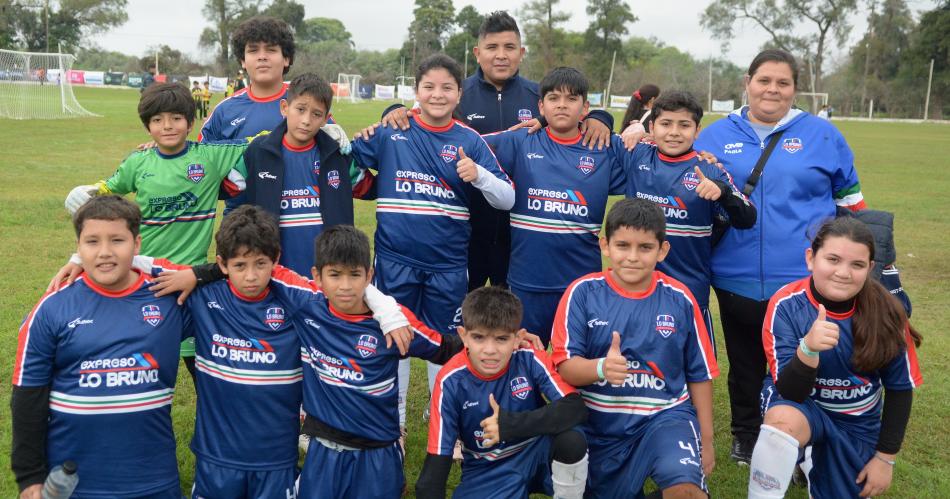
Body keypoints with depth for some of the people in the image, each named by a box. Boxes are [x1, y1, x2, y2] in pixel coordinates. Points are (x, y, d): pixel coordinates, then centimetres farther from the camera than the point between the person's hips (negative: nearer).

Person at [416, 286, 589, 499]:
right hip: (487, 470, 1)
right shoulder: (451, 381, -17)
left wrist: (509, 424, -33)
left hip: (537, 454, -1)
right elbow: (438, 456, -16)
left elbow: (575, 408, -29)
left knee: (572, 440, -32)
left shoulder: (531, 361, -19)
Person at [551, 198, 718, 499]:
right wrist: (601, 368, -35)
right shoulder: (583, 292, -7)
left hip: (665, 416, -1)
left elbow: (699, 374, 6)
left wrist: (706, 440, 9)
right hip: (600, 422, 1)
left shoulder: (679, 299, -3)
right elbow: (565, 366, -14)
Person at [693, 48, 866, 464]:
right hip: (737, 279, 1)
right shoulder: (716, 135, 3)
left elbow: (849, 197, 11)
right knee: (745, 363, 17)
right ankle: (746, 435, 35)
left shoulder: (822, 135, 3)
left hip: (805, 279, -1)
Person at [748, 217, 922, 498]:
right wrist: (808, 348, -44)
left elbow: (900, 388, -4)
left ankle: (813, 460, 34)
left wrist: (886, 457, -2)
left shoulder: (885, 311, -16)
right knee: (783, 419, -37)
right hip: (799, 403, -3)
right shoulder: (786, 305, -22)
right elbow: (790, 391, -24)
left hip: (857, 421, 3)